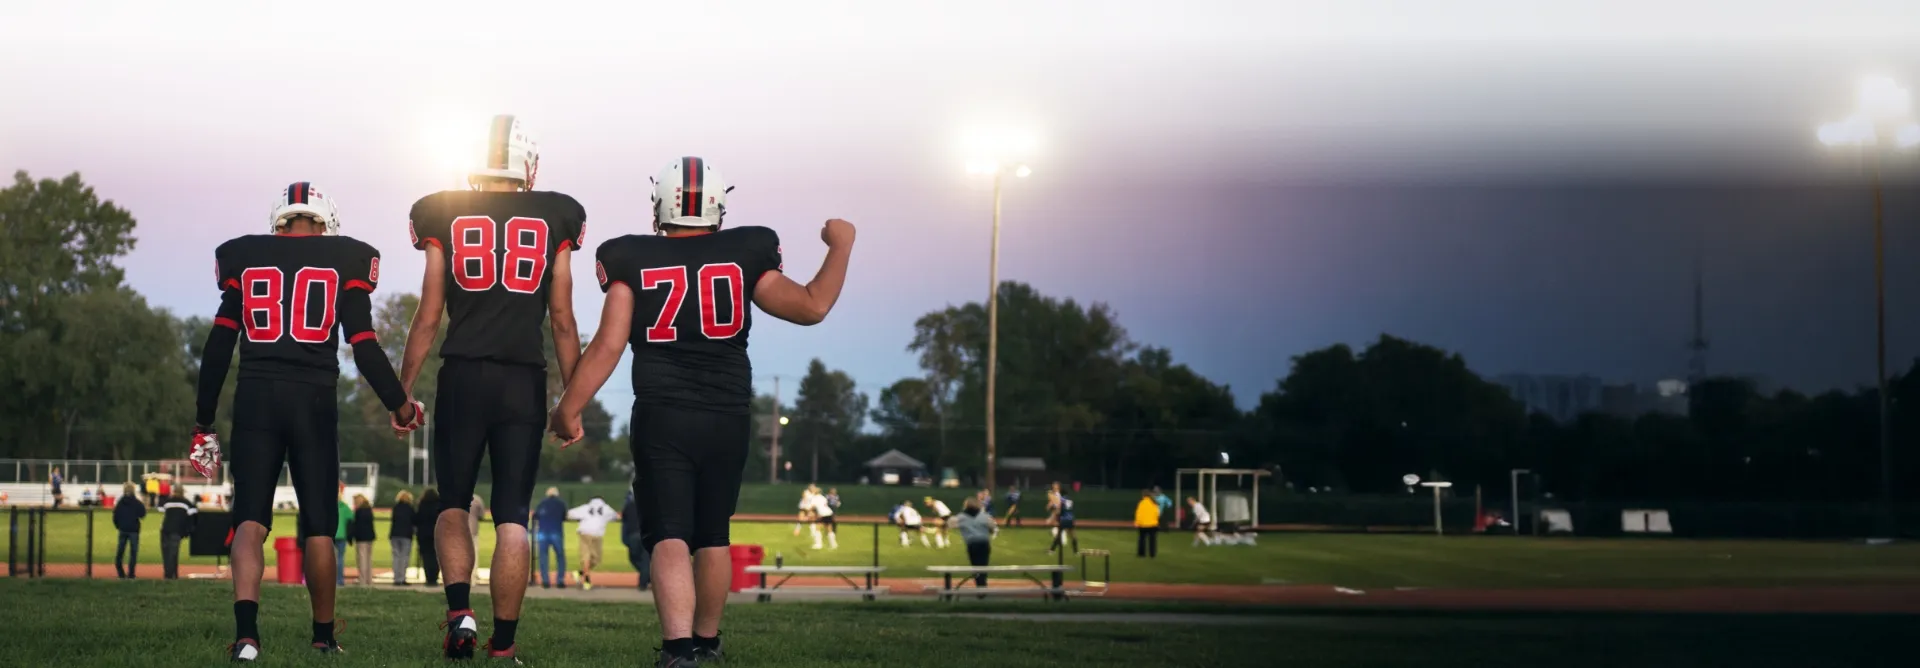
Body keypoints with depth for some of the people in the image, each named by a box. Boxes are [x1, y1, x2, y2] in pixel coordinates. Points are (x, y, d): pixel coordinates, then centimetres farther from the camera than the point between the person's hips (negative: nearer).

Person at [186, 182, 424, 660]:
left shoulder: (244, 259, 10)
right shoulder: (345, 260, 5)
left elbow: (218, 347, 7)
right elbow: (364, 346, 1)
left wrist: (203, 425, 11)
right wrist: (399, 403, 15)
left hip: (255, 396, 1)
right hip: (314, 397, -1)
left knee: (250, 518, 0)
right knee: (318, 525, 10)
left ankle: (246, 629, -20)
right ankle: (323, 637, 17)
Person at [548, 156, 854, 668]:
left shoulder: (633, 261, 0)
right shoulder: (743, 255, 2)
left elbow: (608, 346, -4)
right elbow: (811, 307, 1)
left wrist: (568, 409, 5)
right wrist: (840, 247, 16)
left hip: (661, 419, -2)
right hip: (728, 420, 2)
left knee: (670, 538, -6)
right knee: (712, 536, 19)